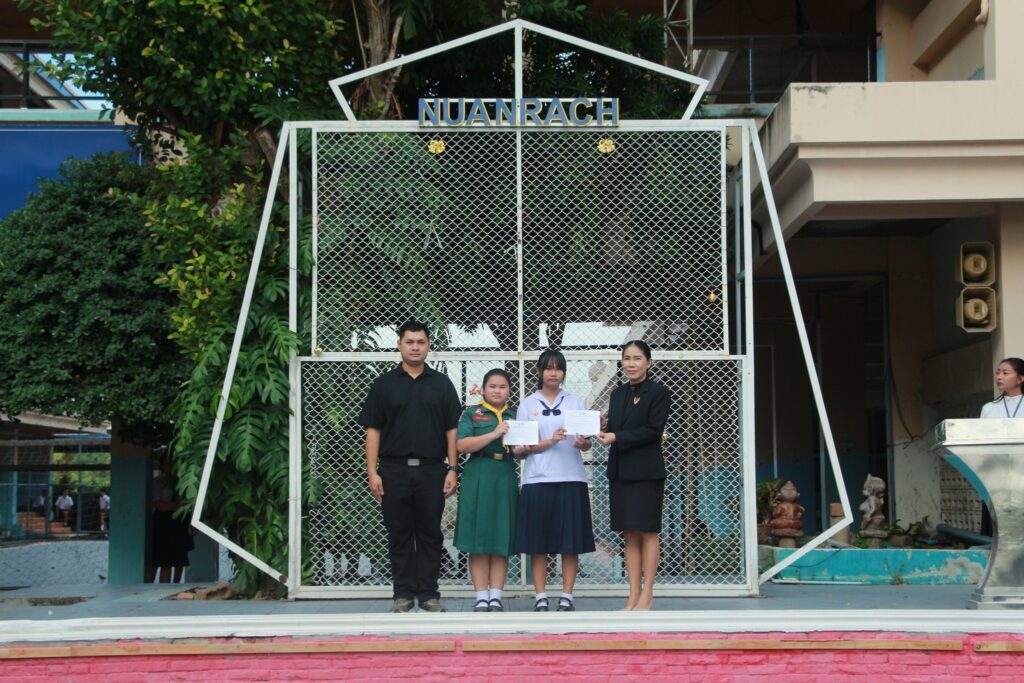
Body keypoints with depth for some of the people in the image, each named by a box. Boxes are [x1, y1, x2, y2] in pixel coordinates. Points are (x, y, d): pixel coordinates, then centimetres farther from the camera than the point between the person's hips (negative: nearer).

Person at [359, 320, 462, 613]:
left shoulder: (442, 384, 9)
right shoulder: (384, 384, 7)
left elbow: (452, 430, 6)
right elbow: (373, 430, 4)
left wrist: (452, 469, -2)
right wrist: (372, 472, -4)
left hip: (432, 470, 0)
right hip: (394, 470, 0)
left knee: (430, 535, 4)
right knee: (399, 536, 4)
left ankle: (428, 594, 11)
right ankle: (403, 594, 11)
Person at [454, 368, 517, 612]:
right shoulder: (471, 413, 6)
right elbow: (462, 445, -8)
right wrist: (494, 434, -14)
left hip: (506, 480, 2)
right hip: (478, 479, -2)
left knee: (502, 541, 1)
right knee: (478, 541, -2)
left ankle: (496, 597, 5)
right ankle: (481, 598, 2)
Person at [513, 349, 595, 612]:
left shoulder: (576, 402, 11)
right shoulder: (528, 404, 7)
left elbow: (587, 443, 9)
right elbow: (521, 447, 2)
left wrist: (583, 443, -14)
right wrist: (550, 442, -13)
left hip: (571, 479, 1)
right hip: (538, 480, -1)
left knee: (571, 541, -1)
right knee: (538, 542, -1)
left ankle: (567, 597, 5)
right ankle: (540, 597, 4)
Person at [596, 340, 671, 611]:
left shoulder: (658, 393, -4)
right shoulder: (618, 393, 14)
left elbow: (653, 430, -13)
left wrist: (616, 437, -18)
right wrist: (604, 429, -6)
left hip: (646, 471, -6)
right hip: (620, 471, 6)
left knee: (647, 532, -1)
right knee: (629, 534, 6)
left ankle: (647, 594, 3)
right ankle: (634, 594, 9)